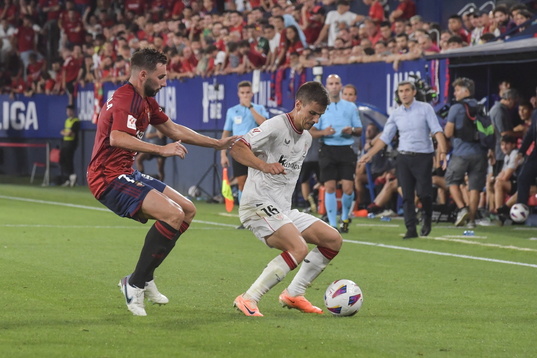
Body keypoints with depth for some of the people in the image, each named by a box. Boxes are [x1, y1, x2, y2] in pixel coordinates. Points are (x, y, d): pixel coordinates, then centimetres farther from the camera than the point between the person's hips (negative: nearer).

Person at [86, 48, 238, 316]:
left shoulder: (145, 101, 17)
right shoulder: (126, 99, -17)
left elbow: (173, 129, 28)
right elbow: (117, 138, -34)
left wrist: (217, 143, 28)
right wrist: (161, 150, -34)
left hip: (126, 175, 11)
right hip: (110, 179, -11)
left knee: (188, 211, 13)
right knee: (173, 214, -25)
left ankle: (144, 279, 16)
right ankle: (135, 284, -17)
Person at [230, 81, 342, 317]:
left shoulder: (306, 138, 16)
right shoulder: (276, 126, -11)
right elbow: (237, 148, -21)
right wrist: (264, 165, -37)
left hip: (283, 209, 9)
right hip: (258, 204, -9)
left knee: (333, 240, 5)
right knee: (299, 249, -28)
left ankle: (293, 294, 11)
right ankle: (247, 300, -23)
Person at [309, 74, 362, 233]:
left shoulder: (350, 107, 11)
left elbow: (359, 130, 12)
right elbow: (311, 132, 5)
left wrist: (352, 130, -10)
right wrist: (323, 132, -15)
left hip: (346, 150, 0)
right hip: (328, 150, 0)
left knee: (348, 188, -7)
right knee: (330, 187, -6)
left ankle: (345, 217, 19)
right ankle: (332, 224, 1)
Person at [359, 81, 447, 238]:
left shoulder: (425, 108, -2)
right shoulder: (396, 114, 9)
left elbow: (437, 131, -9)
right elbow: (385, 137, 12)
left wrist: (442, 151, -22)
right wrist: (369, 154, 5)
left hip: (423, 156, -3)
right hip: (403, 157, 4)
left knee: (423, 193, -8)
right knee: (407, 195, -1)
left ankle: (427, 219, 19)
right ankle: (411, 229, 2)